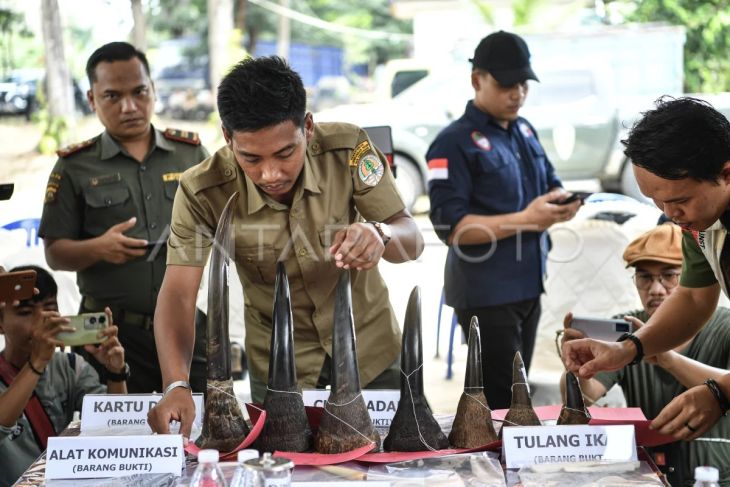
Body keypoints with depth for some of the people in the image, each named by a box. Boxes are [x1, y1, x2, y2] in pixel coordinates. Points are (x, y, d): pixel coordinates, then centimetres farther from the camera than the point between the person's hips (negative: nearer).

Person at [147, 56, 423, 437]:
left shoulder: (347, 148, -21)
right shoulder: (202, 193, -24)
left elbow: (412, 241, -18)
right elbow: (178, 294, -28)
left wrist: (378, 234, -43)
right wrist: (176, 385, -45)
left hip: (370, 346, 1)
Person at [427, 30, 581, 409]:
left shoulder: (525, 131, 10)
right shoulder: (455, 142, -14)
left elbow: (550, 184, 20)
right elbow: (449, 226, -21)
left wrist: (561, 204, -6)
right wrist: (523, 220, -28)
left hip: (528, 284, 8)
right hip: (485, 292, -8)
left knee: (517, 391, 18)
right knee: (499, 399, -3)